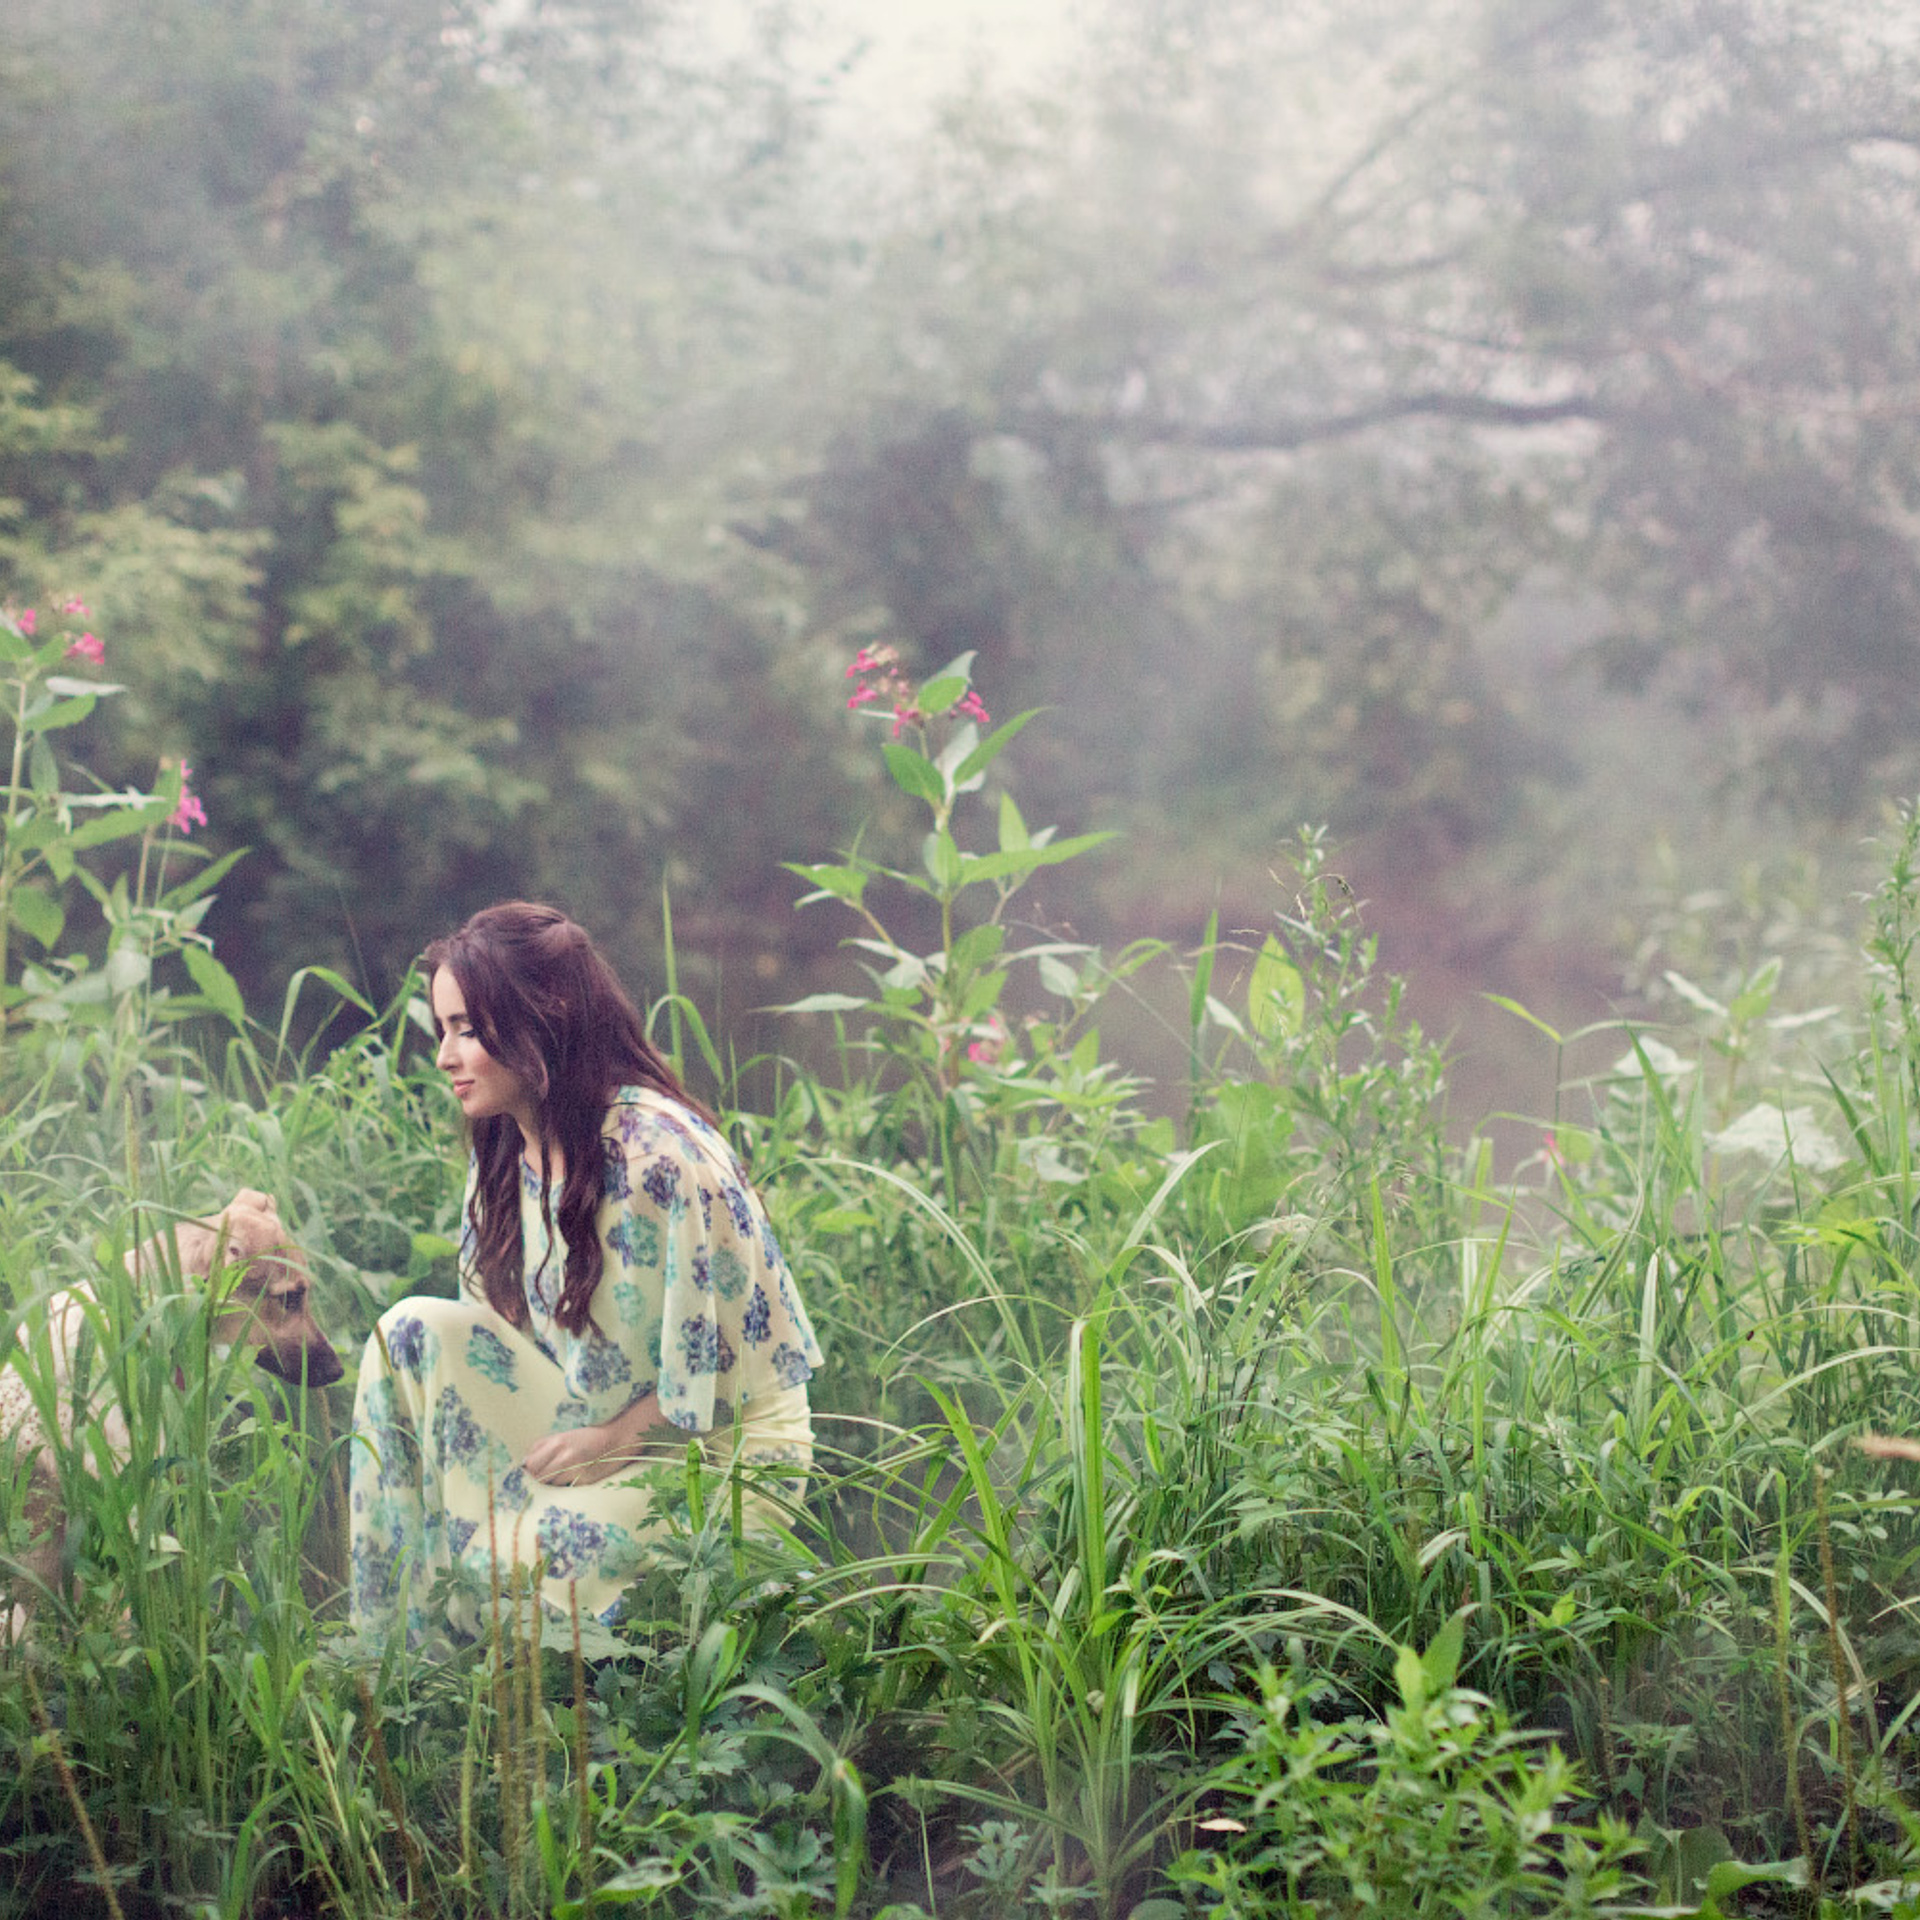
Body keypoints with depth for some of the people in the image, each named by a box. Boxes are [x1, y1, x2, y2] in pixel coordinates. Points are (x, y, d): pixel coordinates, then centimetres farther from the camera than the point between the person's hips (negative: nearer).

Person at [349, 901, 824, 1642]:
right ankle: (385, 1644, -11)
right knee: (417, 1332, -14)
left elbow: (721, 1360, -17)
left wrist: (615, 1441, -12)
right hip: (593, 1432, 8)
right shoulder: (503, 1152, 4)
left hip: (723, 1447, -8)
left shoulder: (661, 1150, -21)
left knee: (516, 1562, -28)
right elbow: (490, 1347, 12)